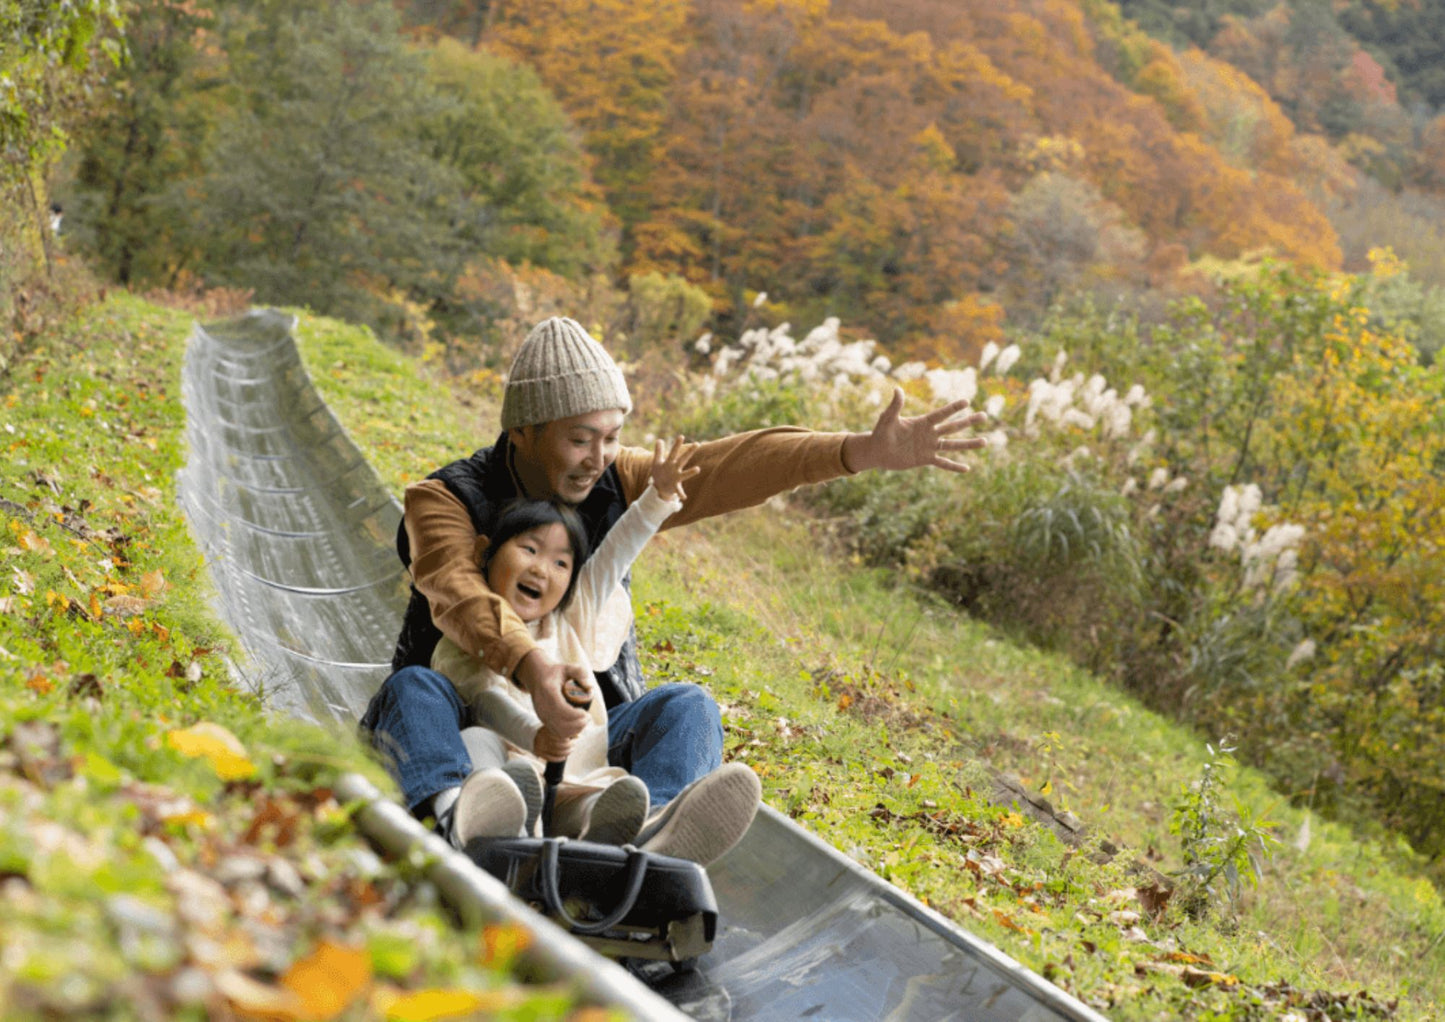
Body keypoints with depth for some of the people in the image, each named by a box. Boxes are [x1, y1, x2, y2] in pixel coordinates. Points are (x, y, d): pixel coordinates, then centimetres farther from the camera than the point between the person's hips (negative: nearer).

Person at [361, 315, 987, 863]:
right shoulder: (443, 500, -8)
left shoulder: (615, 482, 5)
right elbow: (458, 595, -28)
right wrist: (530, 666, -49)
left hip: (583, 732, 3)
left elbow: (726, 467, -8)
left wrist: (865, 452, -21)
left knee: (687, 708, -23)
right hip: (469, 729, -3)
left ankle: (653, 837, -56)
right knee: (411, 691, -31)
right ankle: (448, 823, -64)